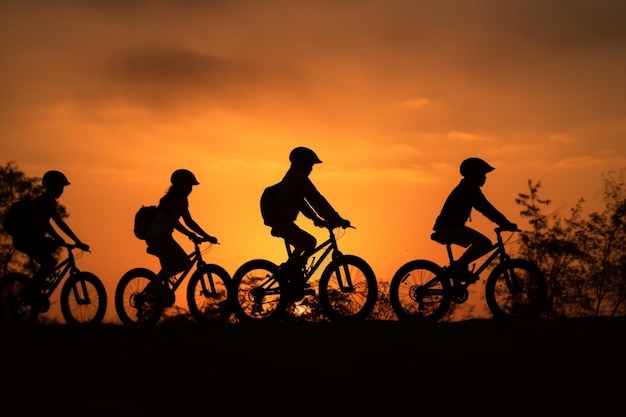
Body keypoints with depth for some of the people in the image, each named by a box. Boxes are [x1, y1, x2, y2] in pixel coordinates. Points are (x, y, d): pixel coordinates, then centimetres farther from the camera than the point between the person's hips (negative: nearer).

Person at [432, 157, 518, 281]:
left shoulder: (467, 188, 20)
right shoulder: (470, 189, -12)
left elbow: (485, 209, 25)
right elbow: (487, 209, -17)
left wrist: (504, 223, 21)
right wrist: (506, 224, -15)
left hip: (449, 226, 10)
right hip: (449, 227, -10)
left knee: (481, 243, 18)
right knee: (484, 243, -19)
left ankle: (459, 267, 17)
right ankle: (459, 266, -14)